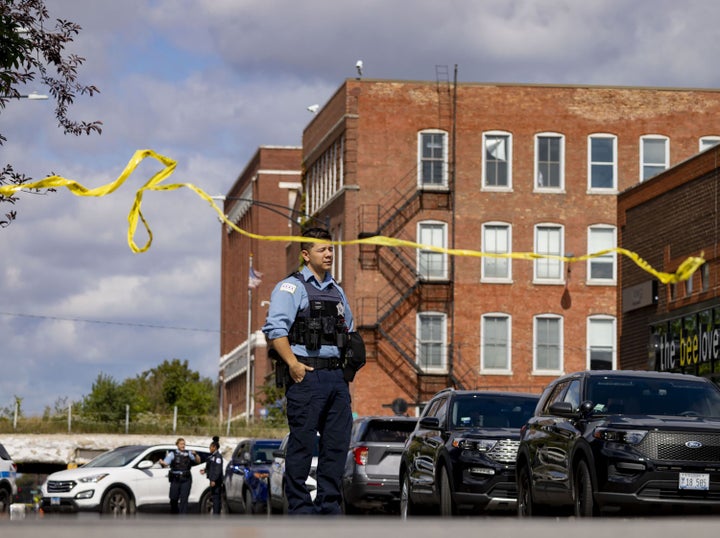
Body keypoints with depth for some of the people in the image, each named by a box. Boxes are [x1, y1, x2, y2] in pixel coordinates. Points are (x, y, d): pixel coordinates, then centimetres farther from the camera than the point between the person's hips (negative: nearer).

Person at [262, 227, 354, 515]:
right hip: (306, 375, -7)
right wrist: (293, 364, -20)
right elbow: (275, 329, -12)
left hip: (336, 376, 7)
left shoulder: (337, 292, 21)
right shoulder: (291, 287, -1)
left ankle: (328, 504, 12)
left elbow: (348, 331, 30)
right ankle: (299, 506, 0)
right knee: (302, 442, -4)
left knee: (338, 441, 5)